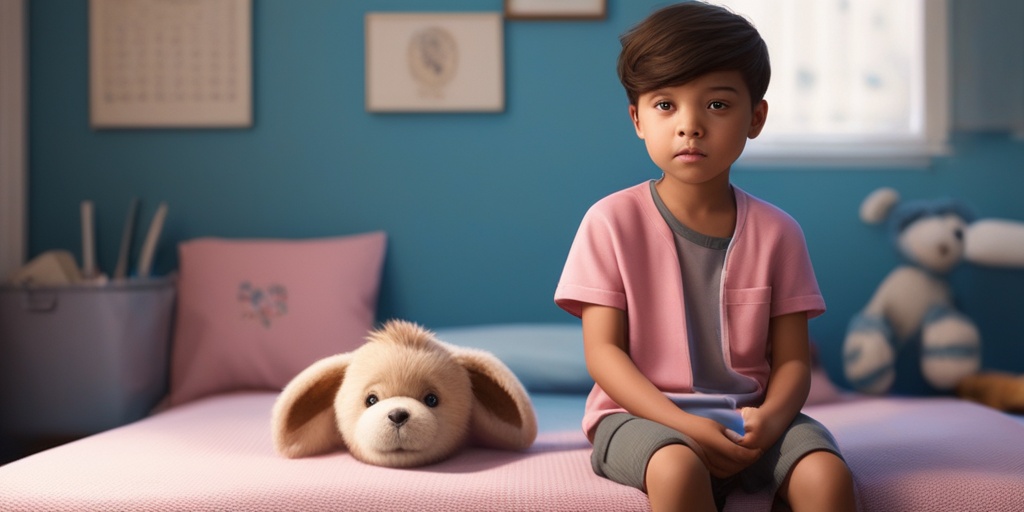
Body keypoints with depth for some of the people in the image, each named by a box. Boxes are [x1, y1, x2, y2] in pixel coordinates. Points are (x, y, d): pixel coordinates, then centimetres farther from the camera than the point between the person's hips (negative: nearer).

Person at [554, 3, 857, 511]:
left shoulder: (776, 231, 3)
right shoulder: (612, 220, -5)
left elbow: (792, 358, 2)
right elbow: (602, 350, -9)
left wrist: (770, 418, -20)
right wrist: (684, 423, -21)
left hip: (747, 417, 3)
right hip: (641, 412, -2)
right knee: (676, 466, -34)